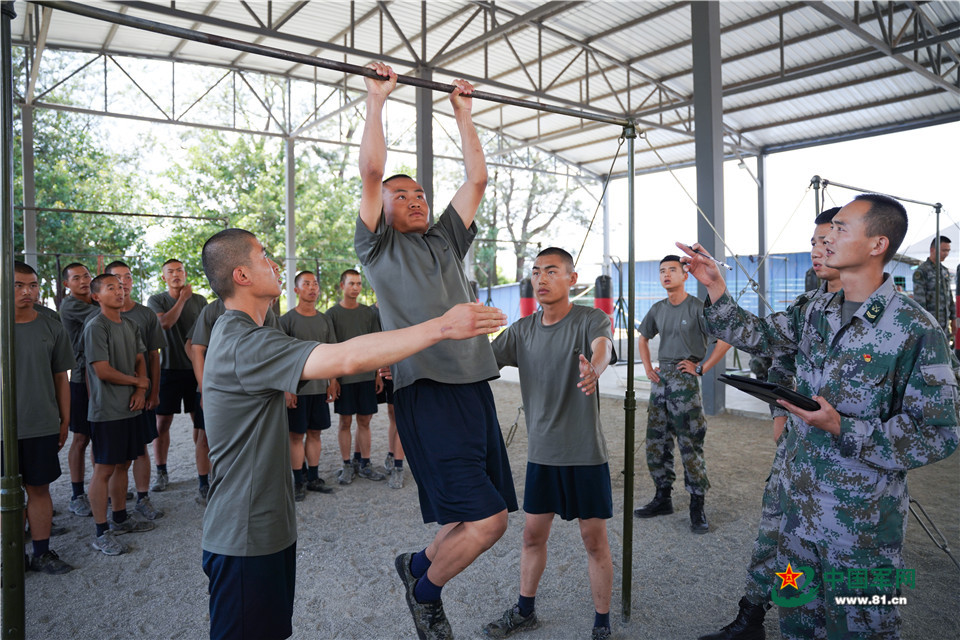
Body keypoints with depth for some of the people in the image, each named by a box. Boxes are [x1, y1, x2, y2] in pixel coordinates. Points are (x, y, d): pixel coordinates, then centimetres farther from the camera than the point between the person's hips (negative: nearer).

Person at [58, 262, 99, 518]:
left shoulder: (96, 303, 14)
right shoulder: (69, 305, -9)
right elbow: (103, 314, -18)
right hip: (82, 378, -6)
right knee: (81, 438, 2)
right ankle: (77, 496, 13)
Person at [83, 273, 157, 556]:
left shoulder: (130, 325, 12)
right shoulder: (95, 327, -12)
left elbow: (140, 360, 16)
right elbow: (103, 371, -17)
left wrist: (141, 390, -1)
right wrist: (138, 382, -4)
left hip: (131, 407, 7)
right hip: (107, 411, -7)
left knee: (122, 464, 16)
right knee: (103, 470, -1)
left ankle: (120, 518, 29)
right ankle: (102, 533, 8)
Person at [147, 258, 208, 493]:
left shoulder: (199, 300, 8)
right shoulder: (156, 300, 1)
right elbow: (164, 323, -17)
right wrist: (183, 298, -11)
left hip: (196, 368, 2)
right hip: (168, 368, -2)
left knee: (200, 420, 6)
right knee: (162, 421, 3)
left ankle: (203, 469, 18)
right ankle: (161, 472, 16)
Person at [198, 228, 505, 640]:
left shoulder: (233, 333, 11)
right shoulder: (244, 343, -25)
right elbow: (346, 358, -36)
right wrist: (442, 326, -32)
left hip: (268, 525, 10)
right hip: (245, 535, -10)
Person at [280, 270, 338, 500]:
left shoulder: (324, 320, 10)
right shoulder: (287, 319, -4)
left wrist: (332, 381, 7)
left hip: (319, 386, 4)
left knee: (315, 432, 10)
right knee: (296, 435, 3)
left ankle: (313, 478, 20)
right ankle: (298, 481, 13)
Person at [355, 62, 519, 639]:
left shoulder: (447, 241, 22)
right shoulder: (380, 247, 7)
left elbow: (478, 179, 21)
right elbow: (371, 172, -2)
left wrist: (463, 113, 24)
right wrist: (377, 100, 4)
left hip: (475, 386, 7)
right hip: (428, 392, -7)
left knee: (484, 514, 11)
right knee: (487, 518, -11)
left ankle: (419, 565, 36)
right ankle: (425, 593, 17)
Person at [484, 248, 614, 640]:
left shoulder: (591, 320, -11)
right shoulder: (522, 330, 3)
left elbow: (602, 346, -33)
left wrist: (593, 370, -57)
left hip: (585, 452, -4)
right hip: (541, 452, 4)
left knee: (594, 539, 8)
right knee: (533, 534, 16)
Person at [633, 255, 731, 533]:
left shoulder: (697, 308, -8)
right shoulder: (658, 309, 11)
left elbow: (725, 339, -14)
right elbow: (643, 339, 26)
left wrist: (702, 367, -13)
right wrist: (648, 368, 14)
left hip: (685, 380, -7)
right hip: (661, 379, 7)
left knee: (690, 446, -4)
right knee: (656, 442, 11)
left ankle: (697, 507, 7)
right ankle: (663, 499, 25)